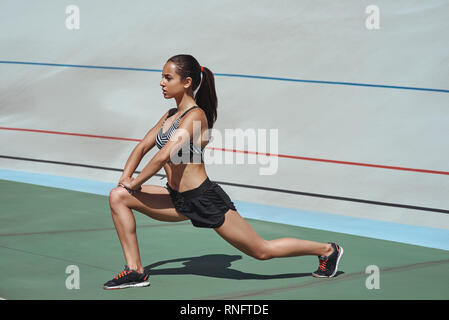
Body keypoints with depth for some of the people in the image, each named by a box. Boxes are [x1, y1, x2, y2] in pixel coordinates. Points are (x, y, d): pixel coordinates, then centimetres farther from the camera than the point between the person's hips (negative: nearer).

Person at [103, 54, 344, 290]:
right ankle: (135, 270, 1)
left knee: (262, 251, 3)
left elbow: (165, 155, -28)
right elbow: (143, 146, 15)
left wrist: (136, 183, -17)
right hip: (179, 200, 9)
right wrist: (126, 177, -1)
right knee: (118, 197, -2)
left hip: (206, 200, -9)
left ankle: (327, 250, 24)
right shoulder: (171, 115, 9)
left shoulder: (195, 116, -19)